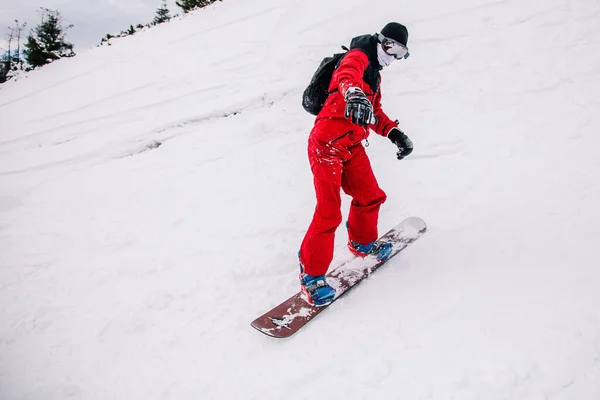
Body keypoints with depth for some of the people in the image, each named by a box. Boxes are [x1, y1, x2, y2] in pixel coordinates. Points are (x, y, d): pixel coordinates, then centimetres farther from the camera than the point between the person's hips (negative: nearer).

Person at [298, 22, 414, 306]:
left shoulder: (374, 73, 22)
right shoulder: (358, 57, -8)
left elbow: (375, 113, 28)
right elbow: (346, 74, -33)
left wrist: (394, 133, 10)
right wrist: (354, 94, -57)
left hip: (352, 146, 9)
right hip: (327, 145, -9)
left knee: (371, 196, 15)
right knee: (329, 213, -12)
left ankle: (362, 242, 41)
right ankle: (311, 274, 2)